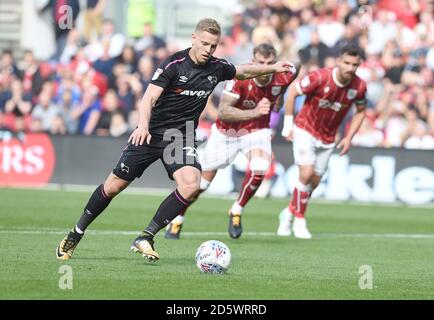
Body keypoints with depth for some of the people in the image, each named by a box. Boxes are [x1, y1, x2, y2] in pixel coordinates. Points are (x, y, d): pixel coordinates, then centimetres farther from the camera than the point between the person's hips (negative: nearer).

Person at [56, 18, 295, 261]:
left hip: (181, 138, 3)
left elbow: (244, 71, 22)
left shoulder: (217, 68, -1)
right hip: (151, 134, -3)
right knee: (114, 186, 2)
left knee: (191, 186, -24)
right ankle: (76, 234, 22)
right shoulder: (174, 64, -16)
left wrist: (273, 68, 22)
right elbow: (150, 97, -25)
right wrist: (143, 125, -41)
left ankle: (145, 238, -15)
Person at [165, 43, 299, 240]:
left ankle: (237, 211, -2)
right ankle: (177, 220, 30)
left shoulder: (283, 77, -21)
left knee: (259, 170, -27)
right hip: (226, 132, -2)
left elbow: (293, 71, 6)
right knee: (203, 179, 6)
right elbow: (222, 112, -39)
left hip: (257, 130, 2)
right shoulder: (239, 77, -31)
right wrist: (254, 112, -51)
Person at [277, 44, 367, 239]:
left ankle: (289, 213, 32)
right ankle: (299, 220, -1)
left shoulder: (359, 87, -13)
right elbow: (292, 92, -12)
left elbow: (360, 111, 7)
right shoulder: (320, 78, -25)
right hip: (305, 130, -4)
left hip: (327, 139, 4)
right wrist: (288, 125, -10)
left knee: (314, 182, 8)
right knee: (306, 173, -19)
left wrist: (349, 137, -1)